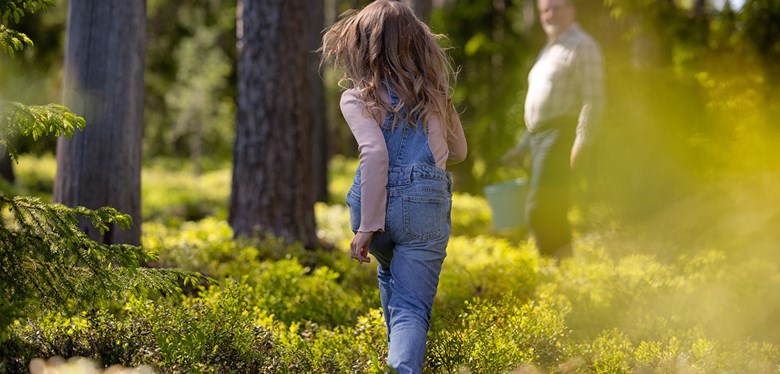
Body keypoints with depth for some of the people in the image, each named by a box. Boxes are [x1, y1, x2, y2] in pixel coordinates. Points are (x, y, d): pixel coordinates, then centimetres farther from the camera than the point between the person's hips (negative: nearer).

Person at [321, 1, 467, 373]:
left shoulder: (356, 98, -1)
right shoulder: (434, 92, 13)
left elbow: (375, 152, -15)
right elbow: (459, 151, 22)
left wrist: (368, 226, -15)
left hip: (377, 204, 0)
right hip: (426, 205, 0)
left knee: (390, 274, 32)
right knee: (411, 307, -3)